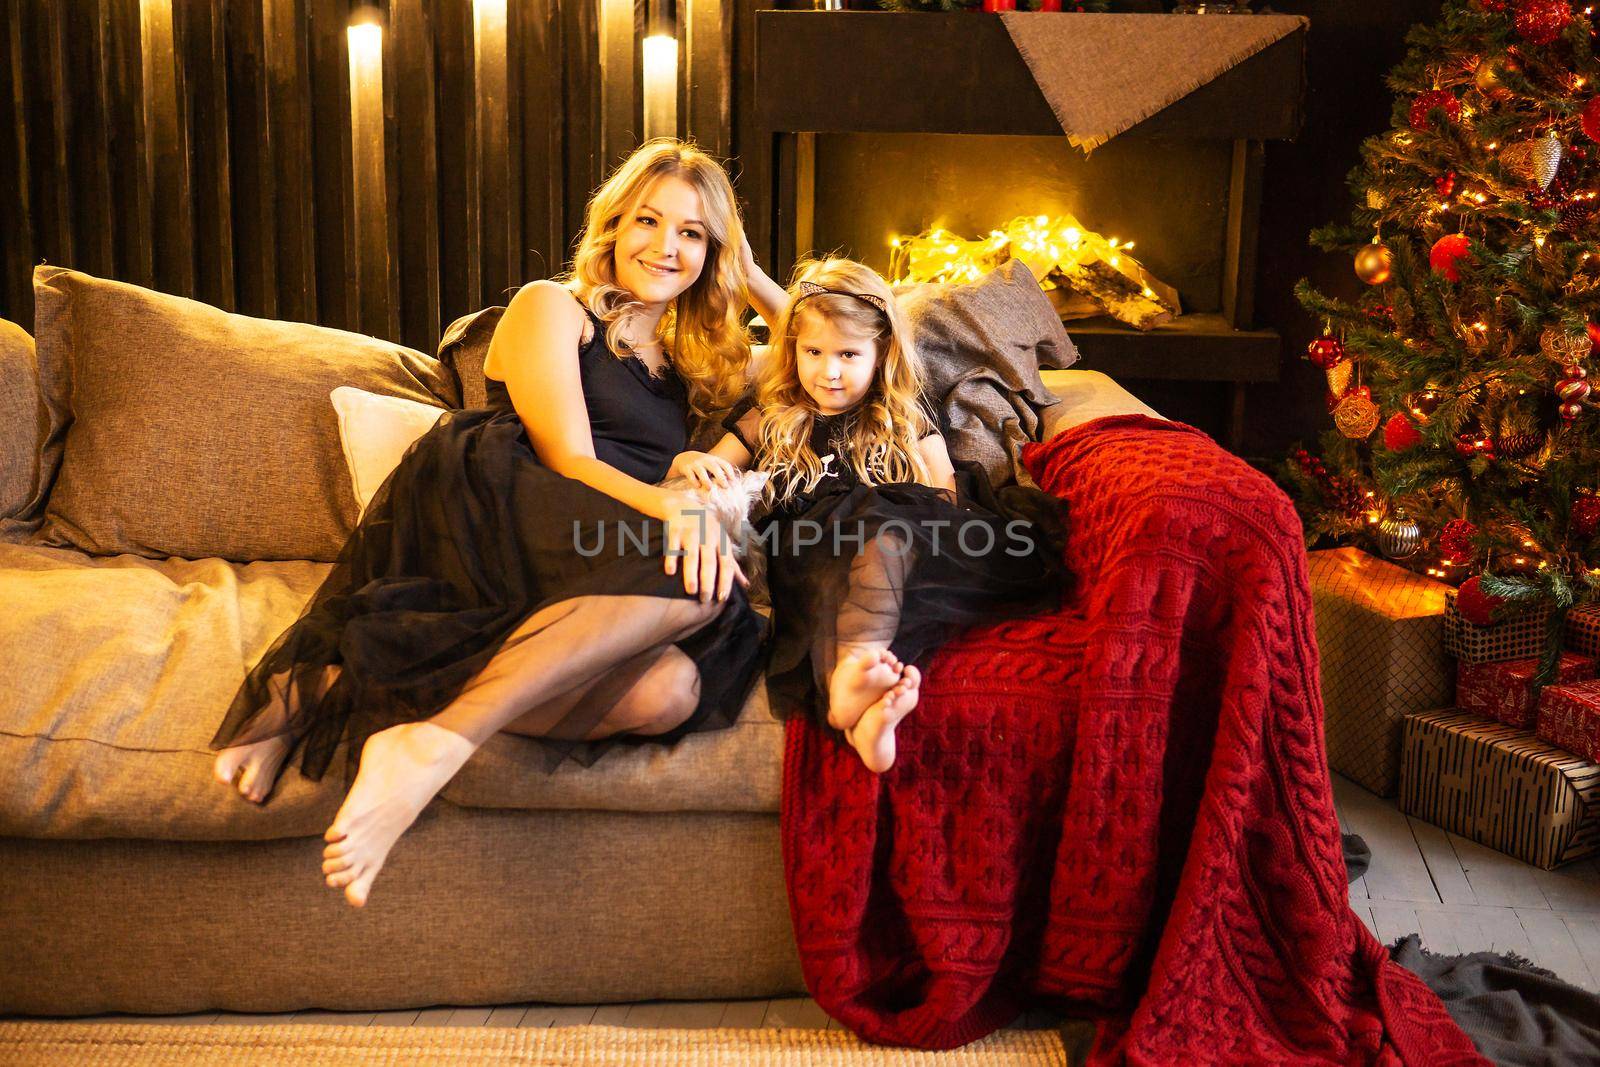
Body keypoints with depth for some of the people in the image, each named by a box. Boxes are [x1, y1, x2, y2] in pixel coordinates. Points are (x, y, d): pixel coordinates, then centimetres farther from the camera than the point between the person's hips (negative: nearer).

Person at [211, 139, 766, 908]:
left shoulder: (692, 364, 31)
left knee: (669, 690, -32)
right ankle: (434, 745, -38)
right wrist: (671, 505, -20)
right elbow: (570, 461, -3)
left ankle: (331, 687, -27)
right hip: (480, 517, -5)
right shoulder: (550, 308, 13)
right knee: (689, 585, -33)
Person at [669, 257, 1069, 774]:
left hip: (897, 542, 1)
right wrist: (688, 461, 1)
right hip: (804, 558, -1)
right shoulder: (767, 420, 27)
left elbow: (948, 498, 20)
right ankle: (861, 711, -67)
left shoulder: (906, 419, 26)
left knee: (887, 530, -38)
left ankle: (852, 670, -64)